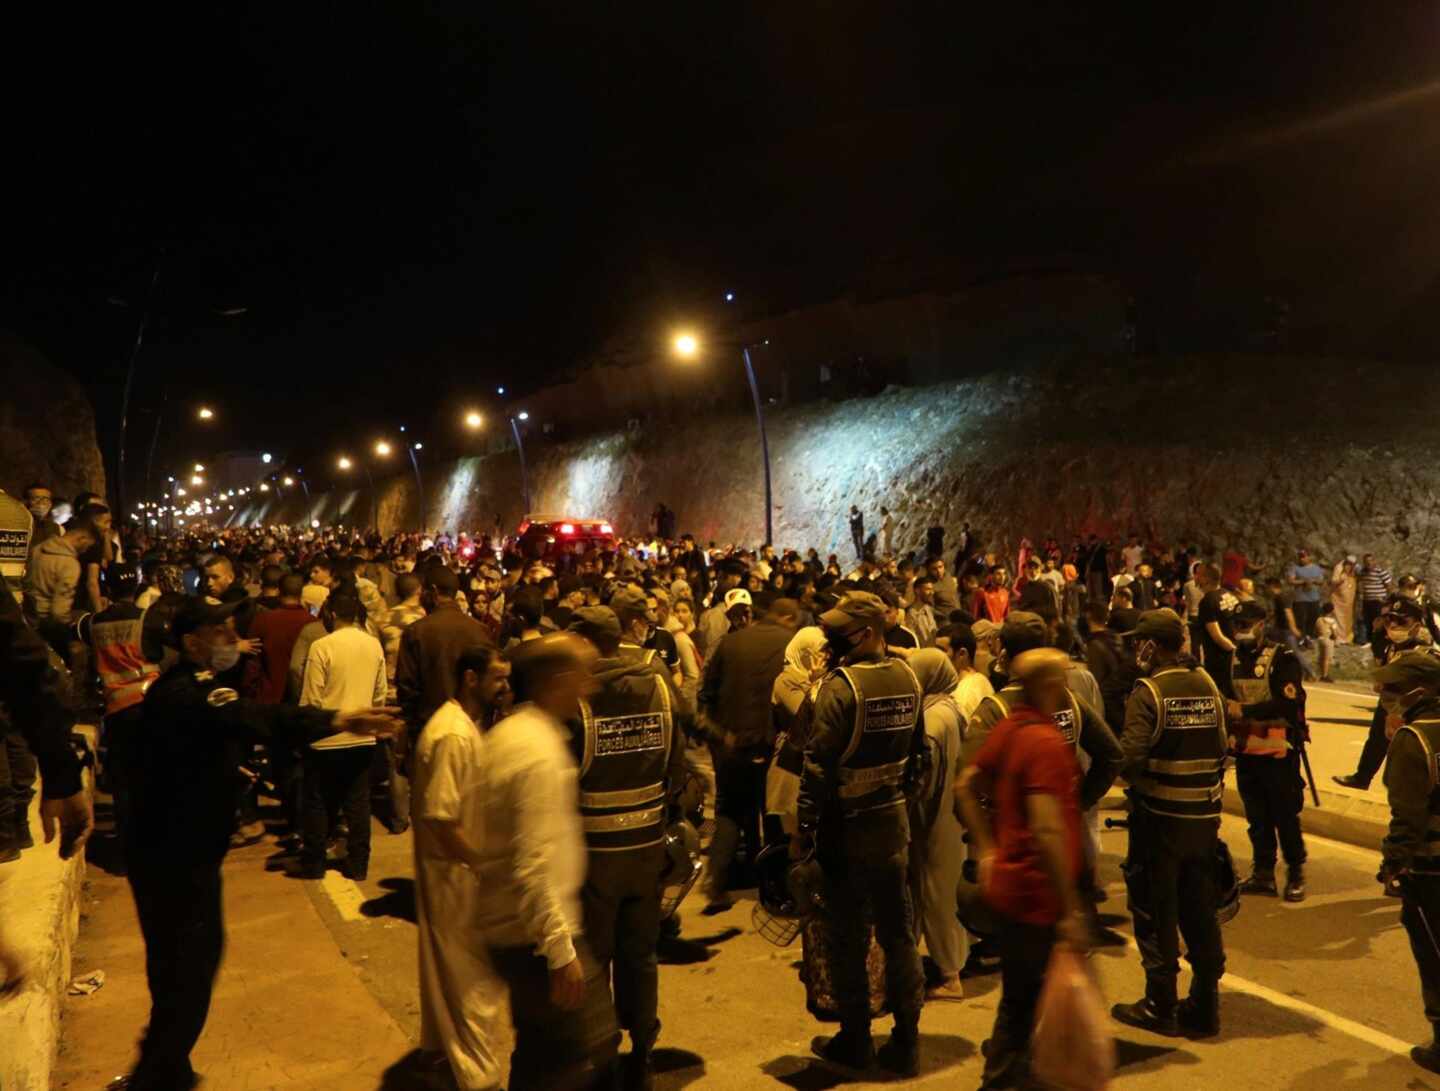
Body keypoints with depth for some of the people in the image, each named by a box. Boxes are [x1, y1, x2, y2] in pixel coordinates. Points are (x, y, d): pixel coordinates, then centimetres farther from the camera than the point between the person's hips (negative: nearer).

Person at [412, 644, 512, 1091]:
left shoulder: (470, 725, 5)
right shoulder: (452, 735, -27)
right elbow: (441, 820, -28)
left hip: (464, 866, 10)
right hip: (455, 870, -10)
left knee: (448, 962, 25)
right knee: (473, 974, 3)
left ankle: (439, 1046, 44)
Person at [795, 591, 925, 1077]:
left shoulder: (841, 685, -20)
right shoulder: (908, 678, 1)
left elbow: (819, 765, -20)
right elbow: (916, 751, 9)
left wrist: (804, 830, -12)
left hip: (847, 827, -6)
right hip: (894, 823, 6)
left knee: (848, 937, 9)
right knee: (898, 932, 14)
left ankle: (855, 1041, 22)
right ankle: (906, 1041, 23)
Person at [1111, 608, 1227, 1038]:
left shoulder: (1148, 692, -15)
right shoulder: (1208, 686, 4)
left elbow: (1129, 756, -22)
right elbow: (1222, 748, 6)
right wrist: (1204, 787, 16)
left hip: (1160, 816, -6)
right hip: (1205, 817, 6)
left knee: (1155, 911, 7)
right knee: (1200, 911, 15)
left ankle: (1161, 1006, 16)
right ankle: (1205, 1006, 24)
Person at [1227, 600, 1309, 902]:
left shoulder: (1283, 659, -11)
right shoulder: (1234, 660, 9)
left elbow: (1288, 704, -22)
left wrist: (1244, 710, -24)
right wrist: (1227, 710, 2)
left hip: (1278, 752, -6)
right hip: (1246, 751, 6)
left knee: (1286, 816, 3)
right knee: (1256, 817, 14)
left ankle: (1296, 875, 19)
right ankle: (1263, 873, 25)